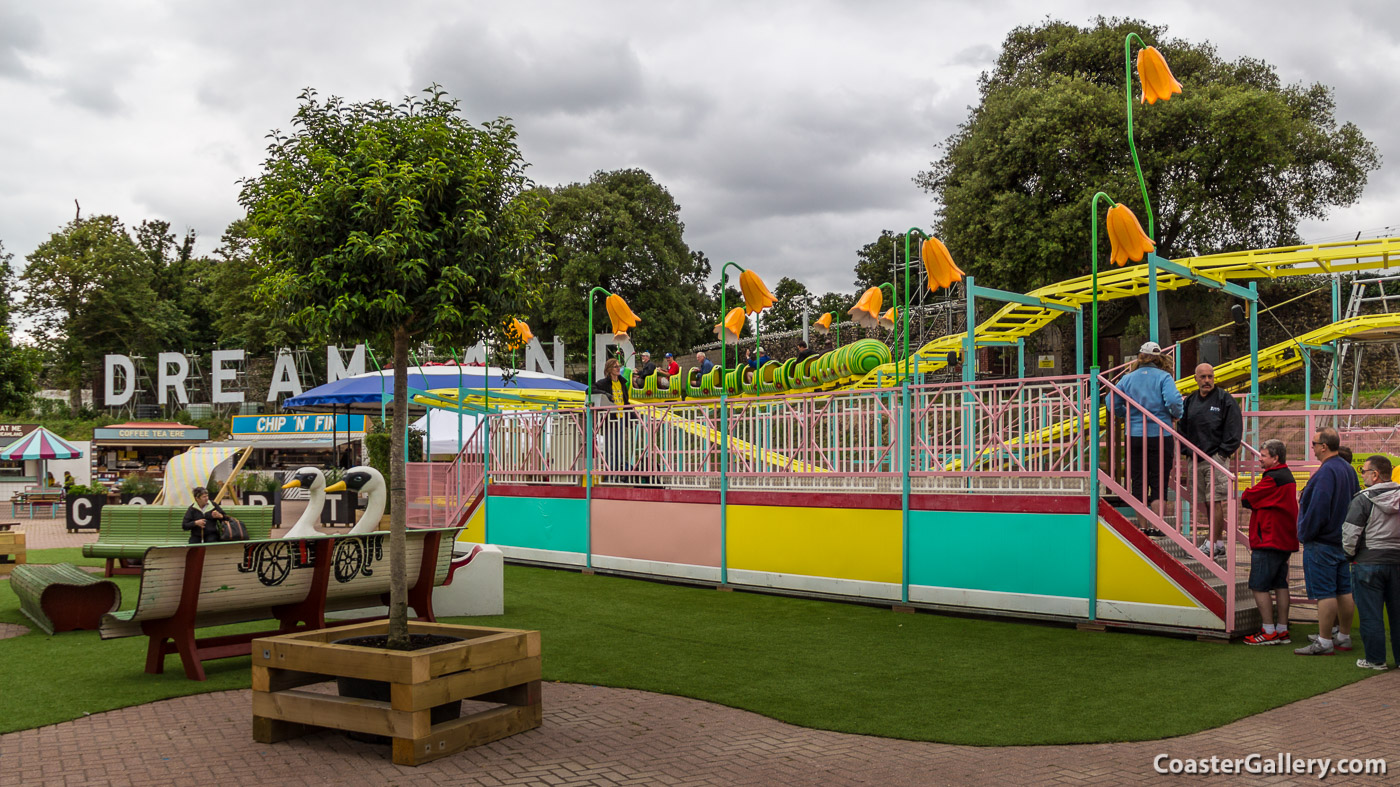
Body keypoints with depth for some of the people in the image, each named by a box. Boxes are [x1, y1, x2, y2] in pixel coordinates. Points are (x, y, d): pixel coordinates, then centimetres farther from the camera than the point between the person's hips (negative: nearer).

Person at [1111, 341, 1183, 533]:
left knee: (1138, 482, 9)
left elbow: (1113, 403, 5)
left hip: (1134, 436, 2)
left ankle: (1142, 527, 12)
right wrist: (1176, 415, 1)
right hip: (1160, 435, -2)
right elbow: (1173, 400, -18)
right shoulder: (1163, 377, -4)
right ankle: (1157, 526, 0)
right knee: (1159, 481, 3)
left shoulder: (1127, 378, 4)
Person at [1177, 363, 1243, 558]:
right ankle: (1219, 544, 14)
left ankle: (1211, 544, -9)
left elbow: (1234, 430, -4)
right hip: (1195, 460, 6)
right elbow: (1181, 428, 20)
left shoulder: (1225, 400, -3)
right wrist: (1187, 452, 9)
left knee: (1215, 502, -9)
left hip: (1216, 458, -6)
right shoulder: (1189, 402, 13)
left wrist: (1222, 453, -9)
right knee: (1206, 504, 7)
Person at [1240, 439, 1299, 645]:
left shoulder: (1273, 478, -18)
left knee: (1259, 586, -5)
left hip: (1268, 542, -10)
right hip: (1285, 541, 10)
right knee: (1280, 584, 12)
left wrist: (1245, 496, 5)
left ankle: (1269, 632, -4)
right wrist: (1253, 499, -3)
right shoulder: (1287, 476, 15)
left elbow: (1247, 499, -15)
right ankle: (1282, 630, 15)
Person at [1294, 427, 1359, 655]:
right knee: (1344, 590, 13)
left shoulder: (1326, 472, -19)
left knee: (1325, 592, -6)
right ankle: (1344, 636, 21)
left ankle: (1324, 642, -4)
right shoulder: (1349, 470, 12)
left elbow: (1318, 509, -23)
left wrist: (1305, 534, -12)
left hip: (1322, 543, -10)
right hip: (1344, 541, 10)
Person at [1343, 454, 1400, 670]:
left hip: (1369, 563, -5)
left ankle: (1375, 659, 6)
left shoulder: (1363, 499, -12)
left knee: (1370, 614, 2)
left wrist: (1350, 555, 4)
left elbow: (1350, 533, -12)